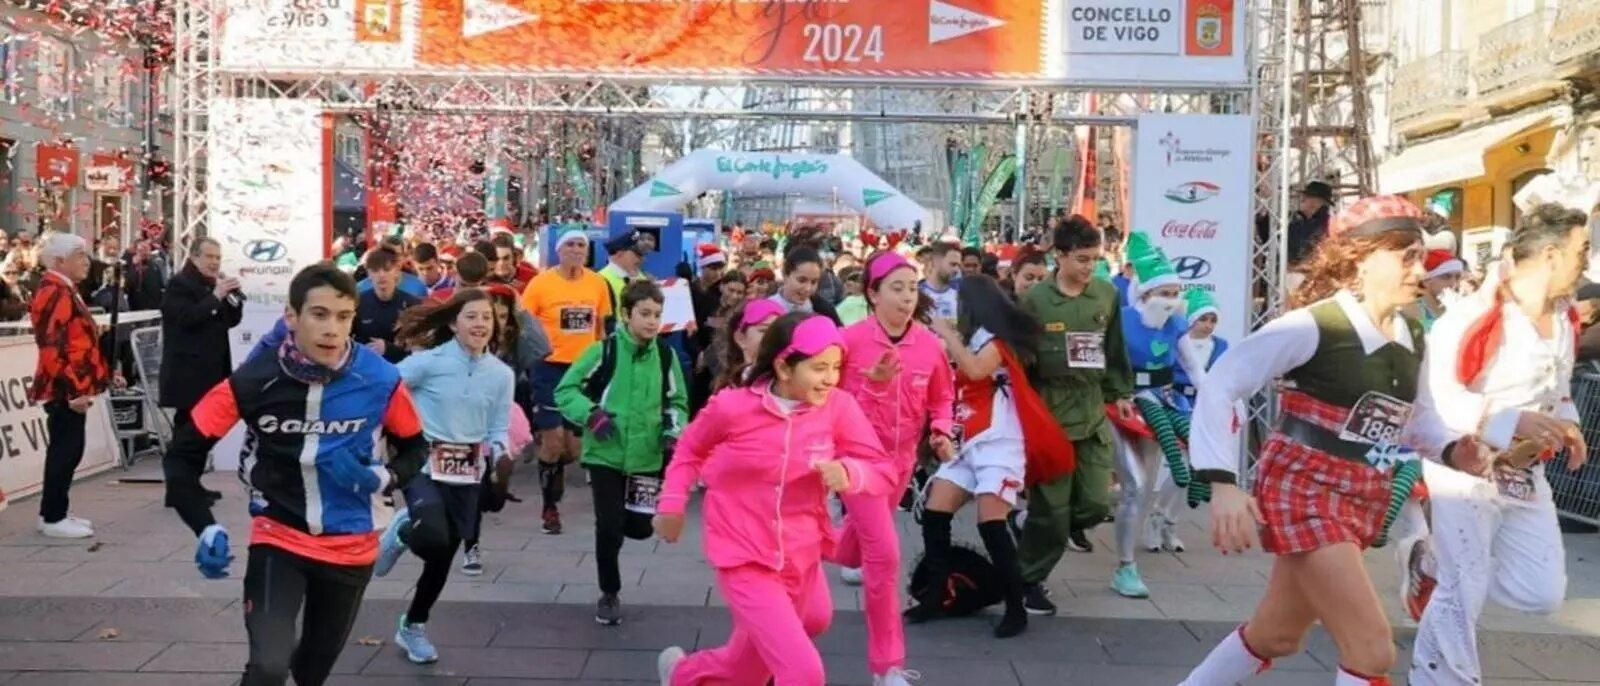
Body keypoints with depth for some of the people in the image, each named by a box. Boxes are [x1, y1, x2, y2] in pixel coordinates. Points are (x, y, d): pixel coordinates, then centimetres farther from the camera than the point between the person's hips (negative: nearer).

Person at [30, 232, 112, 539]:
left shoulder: (64, 290, 17)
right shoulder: (54, 292, -16)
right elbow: (52, 347, -23)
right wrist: (73, 390, -24)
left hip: (71, 386, 10)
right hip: (65, 388, -10)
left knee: (65, 450, 14)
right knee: (66, 450, -4)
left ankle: (53, 513, 22)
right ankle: (53, 518, 4)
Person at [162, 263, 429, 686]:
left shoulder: (380, 380, -15)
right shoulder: (252, 381, -18)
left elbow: (414, 447, 3)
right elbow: (181, 454, -7)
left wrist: (382, 477, -17)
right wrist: (206, 530, -18)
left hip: (351, 549, 2)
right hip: (277, 540, -2)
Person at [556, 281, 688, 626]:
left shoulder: (665, 355, 0)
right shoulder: (604, 350, -11)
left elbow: (676, 401, 12)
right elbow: (566, 390, -6)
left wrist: (673, 431, -5)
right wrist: (592, 414, -21)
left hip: (647, 457, 3)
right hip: (605, 454, -3)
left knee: (639, 527, 6)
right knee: (609, 526, -5)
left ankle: (618, 515, 43)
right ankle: (609, 594, 17)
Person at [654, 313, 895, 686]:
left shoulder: (838, 407, -11)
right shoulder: (732, 407, -16)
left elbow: (884, 473, -11)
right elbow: (690, 449, 5)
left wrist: (849, 471, -30)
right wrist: (672, 502, 0)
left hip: (800, 554, 5)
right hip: (745, 557, -5)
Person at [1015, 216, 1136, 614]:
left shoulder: (1108, 295, 4)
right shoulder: (1036, 300, -8)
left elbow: (1115, 350, 15)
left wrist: (1121, 394, 14)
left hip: (1093, 412, 4)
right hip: (1049, 414, -4)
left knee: (1097, 503, -1)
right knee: (1050, 508, 0)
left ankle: (1068, 526, 33)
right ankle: (1028, 581, 17)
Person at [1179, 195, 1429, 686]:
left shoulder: (1412, 337, 4)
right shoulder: (1314, 324, -17)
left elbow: (1411, 416, 19)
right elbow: (1220, 386, -19)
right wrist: (1222, 484, -29)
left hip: (1362, 501, 8)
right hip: (1303, 490, -8)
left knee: (1277, 634, 18)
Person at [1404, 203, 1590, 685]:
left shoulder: (1566, 318, 4)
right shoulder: (1476, 317, -23)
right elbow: (1435, 399, -26)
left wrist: (1566, 426, 0)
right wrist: (1514, 421, -30)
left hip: (1525, 475, 8)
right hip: (1467, 471, -8)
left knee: (1543, 592, 9)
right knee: (1463, 591, -2)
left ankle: (1436, 562, 25)